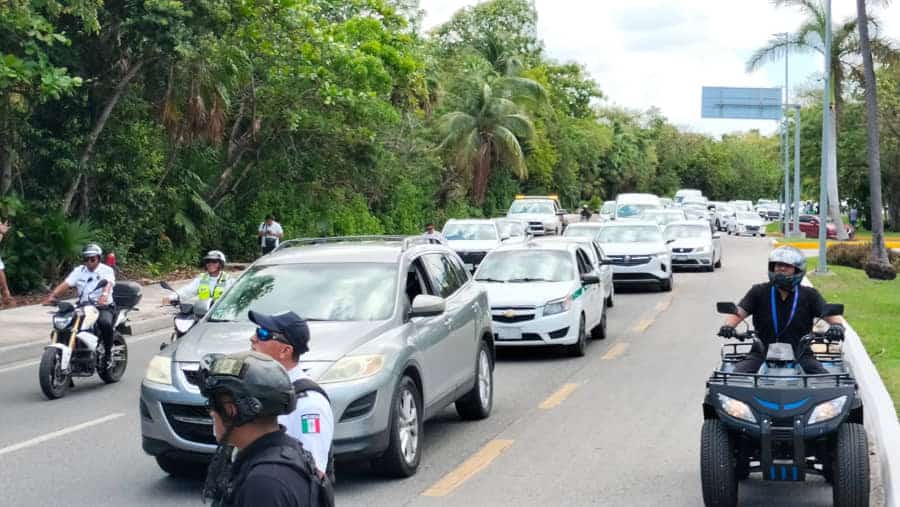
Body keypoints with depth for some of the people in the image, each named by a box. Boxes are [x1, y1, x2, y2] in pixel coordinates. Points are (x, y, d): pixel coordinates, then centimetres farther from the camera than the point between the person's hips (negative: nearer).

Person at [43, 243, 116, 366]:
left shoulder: (107, 270, 0)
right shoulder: (79, 271, 12)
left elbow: (108, 283, -22)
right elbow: (65, 284, -1)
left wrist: (104, 295, -46)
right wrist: (52, 296, -20)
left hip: (103, 307, -4)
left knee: (105, 323, -36)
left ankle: (108, 353, -17)